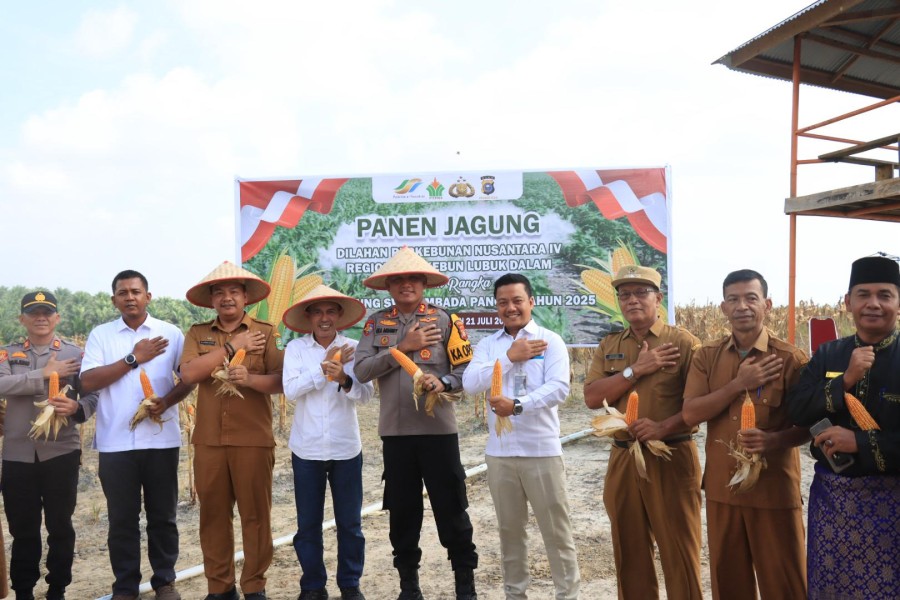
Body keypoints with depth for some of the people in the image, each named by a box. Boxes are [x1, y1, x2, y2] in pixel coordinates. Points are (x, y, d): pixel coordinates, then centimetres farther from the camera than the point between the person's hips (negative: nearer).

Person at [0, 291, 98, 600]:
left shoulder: (75, 353, 3)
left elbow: (93, 395, 0)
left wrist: (77, 408, -20)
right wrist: (44, 374, -17)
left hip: (61, 451, -1)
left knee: (60, 526, 7)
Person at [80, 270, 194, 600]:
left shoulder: (171, 333, 4)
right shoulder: (100, 334, 4)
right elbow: (88, 381, -7)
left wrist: (167, 401, -14)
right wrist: (134, 359, -11)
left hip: (161, 439, 0)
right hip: (115, 442, 0)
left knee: (162, 515, 9)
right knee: (122, 518, 8)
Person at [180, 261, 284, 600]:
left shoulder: (265, 332, 3)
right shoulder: (197, 334, 9)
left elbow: (281, 381, -4)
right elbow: (189, 373, -9)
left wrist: (250, 378, -22)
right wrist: (232, 347, -10)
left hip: (253, 439, -2)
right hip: (209, 440, 2)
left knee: (255, 514, 3)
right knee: (213, 515, 9)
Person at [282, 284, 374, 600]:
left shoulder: (353, 348, -1)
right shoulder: (296, 348, -1)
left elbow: (367, 393, -9)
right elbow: (291, 390, -12)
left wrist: (344, 379, -28)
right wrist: (324, 368, -16)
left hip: (346, 449, 0)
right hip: (307, 449, 0)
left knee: (350, 523, 8)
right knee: (308, 523, 9)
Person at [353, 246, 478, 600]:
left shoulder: (444, 320, -1)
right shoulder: (376, 324, 6)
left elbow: (468, 370, -2)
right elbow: (361, 370, -6)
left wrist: (443, 382, -22)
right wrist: (402, 347, -13)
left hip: (438, 429, -2)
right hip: (395, 431, 2)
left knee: (451, 510, 4)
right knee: (402, 511, 12)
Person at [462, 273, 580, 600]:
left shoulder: (550, 341, -1)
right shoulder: (487, 345, 8)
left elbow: (559, 388, -14)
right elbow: (470, 384, -6)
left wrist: (517, 405, -26)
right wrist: (510, 357, -12)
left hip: (541, 450, -3)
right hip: (499, 451, 3)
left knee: (556, 529, 4)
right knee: (510, 529, 14)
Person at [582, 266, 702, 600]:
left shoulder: (683, 343, -4)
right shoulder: (609, 347, 10)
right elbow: (592, 397, -4)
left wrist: (664, 427, -22)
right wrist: (636, 370, -12)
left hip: (671, 458, -4)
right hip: (622, 458, 5)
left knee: (679, 552, 4)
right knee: (629, 551, 15)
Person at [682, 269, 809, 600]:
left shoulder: (790, 358, -7)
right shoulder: (706, 356, 2)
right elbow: (690, 413, -8)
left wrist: (774, 439, -25)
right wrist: (739, 384, -17)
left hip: (774, 487, -3)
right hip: (721, 486, 4)